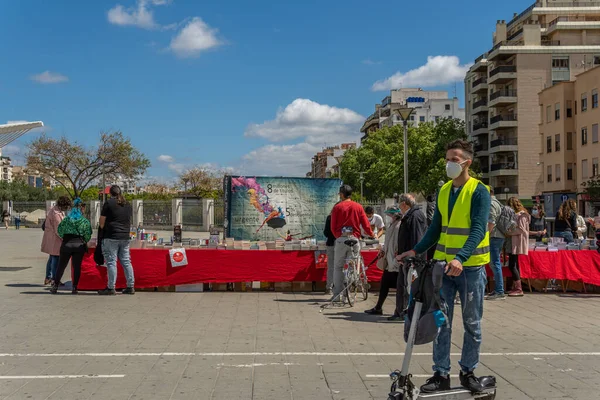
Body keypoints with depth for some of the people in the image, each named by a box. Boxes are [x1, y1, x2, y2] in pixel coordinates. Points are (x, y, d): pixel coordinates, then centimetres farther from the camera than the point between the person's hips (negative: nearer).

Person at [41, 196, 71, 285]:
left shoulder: (54, 210, 11)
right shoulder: (56, 214, -22)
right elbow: (58, 230, -23)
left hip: (50, 239, 11)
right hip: (54, 240, -11)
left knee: (51, 258, 18)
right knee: (56, 259, -3)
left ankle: (48, 278, 26)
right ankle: (54, 280, 2)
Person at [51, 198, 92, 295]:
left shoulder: (65, 220, 7)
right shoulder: (85, 221, 4)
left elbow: (59, 231, 10)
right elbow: (88, 234, 0)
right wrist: (84, 242, 17)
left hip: (67, 244, 1)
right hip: (79, 245, -1)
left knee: (61, 266, 8)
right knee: (77, 267, 3)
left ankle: (55, 286, 5)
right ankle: (74, 288, -1)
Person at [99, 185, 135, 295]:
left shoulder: (109, 203, -5)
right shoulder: (128, 205, 13)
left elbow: (102, 222, -3)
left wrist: (103, 228, 15)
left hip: (111, 237, -6)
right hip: (125, 237, 6)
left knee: (111, 262, -3)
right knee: (126, 262, 9)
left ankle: (111, 288, -3)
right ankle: (130, 287, 10)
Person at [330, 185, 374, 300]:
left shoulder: (337, 207, 0)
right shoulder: (358, 207, 4)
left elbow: (333, 227, 0)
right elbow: (366, 224, 3)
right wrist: (371, 235, 21)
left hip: (341, 240, -1)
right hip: (354, 239, 1)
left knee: (338, 267, 6)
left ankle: (337, 294, 2)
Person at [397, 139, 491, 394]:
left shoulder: (479, 191, -9)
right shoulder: (443, 191, 9)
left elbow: (479, 229, -19)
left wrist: (461, 258, -32)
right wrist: (416, 251, 6)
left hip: (470, 266, -5)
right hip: (443, 264, 5)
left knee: (472, 323, 9)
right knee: (441, 320, 5)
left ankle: (468, 372, 23)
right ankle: (441, 374, 13)